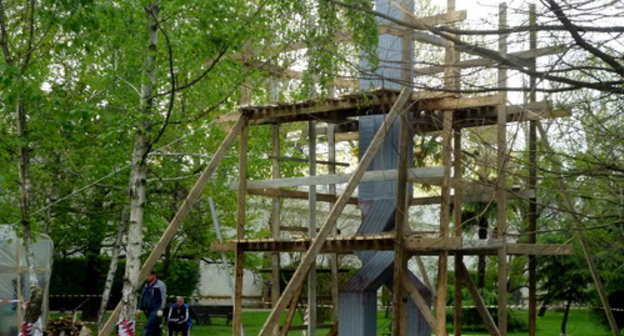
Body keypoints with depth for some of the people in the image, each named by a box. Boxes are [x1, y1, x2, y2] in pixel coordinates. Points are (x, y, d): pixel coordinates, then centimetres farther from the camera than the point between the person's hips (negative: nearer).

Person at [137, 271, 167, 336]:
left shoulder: (160, 285, -6)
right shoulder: (147, 285, 15)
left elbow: (163, 298, -12)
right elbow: (142, 297, 22)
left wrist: (161, 309, -20)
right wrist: (140, 308, 18)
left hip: (156, 311, -7)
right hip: (148, 311, 7)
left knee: (148, 326, -20)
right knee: (155, 328, 10)